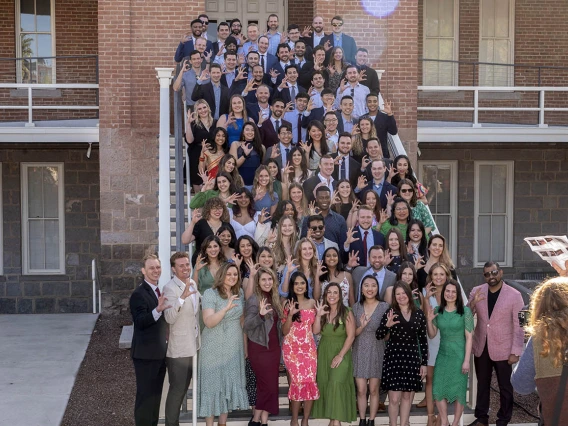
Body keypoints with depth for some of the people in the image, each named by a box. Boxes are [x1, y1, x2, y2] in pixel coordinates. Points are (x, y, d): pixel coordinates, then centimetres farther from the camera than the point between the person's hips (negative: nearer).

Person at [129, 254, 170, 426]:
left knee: (156, 394, 17)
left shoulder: (159, 291, 12)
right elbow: (140, 322, -27)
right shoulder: (139, 294, -15)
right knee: (145, 395, -2)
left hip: (160, 352, 9)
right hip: (145, 353, -9)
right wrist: (158, 310, -39)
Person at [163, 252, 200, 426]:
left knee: (183, 387, 19)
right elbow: (169, 318, -30)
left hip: (193, 345, 8)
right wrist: (182, 297, -41)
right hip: (178, 348, -8)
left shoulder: (193, 284, 6)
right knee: (177, 389, -1)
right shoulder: (170, 288, -18)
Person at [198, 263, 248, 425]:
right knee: (213, 384, 0)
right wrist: (226, 308, -34)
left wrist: (246, 344, 12)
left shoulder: (239, 293, 7)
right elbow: (209, 322, -21)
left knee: (230, 383, 8)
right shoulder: (210, 294, -12)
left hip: (234, 347, 5)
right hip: (215, 348, -5)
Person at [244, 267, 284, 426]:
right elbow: (246, 326, -20)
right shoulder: (254, 300, -11)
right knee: (268, 386, -6)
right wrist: (260, 314, -35)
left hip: (274, 347, 6)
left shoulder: (275, 299, 9)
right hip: (259, 348, -6)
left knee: (270, 385, 6)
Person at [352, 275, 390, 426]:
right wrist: (361, 326, -15)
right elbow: (353, 333, 3)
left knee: (374, 390, 5)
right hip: (359, 352, 2)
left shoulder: (385, 307, -4)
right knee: (361, 390, 2)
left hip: (376, 351, -2)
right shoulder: (356, 307, 3)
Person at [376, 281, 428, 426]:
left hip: (412, 358, 2)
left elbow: (423, 340, 8)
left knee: (407, 396, 10)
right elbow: (379, 336, -6)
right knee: (394, 398, -4)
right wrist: (387, 325, -25)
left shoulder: (419, 314, 5)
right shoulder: (390, 312, -1)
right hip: (394, 357, -2)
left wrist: (424, 363, 6)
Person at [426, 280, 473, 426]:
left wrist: (466, 360, -12)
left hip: (459, 355, -4)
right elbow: (432, 335, 9)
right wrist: (429, 320, -9)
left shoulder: (465, 311, -8)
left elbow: (469, 337, -8)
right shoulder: (437, 311, 3)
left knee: (458, 390, 4)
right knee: (438, 390, 3)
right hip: (442, 355, 4)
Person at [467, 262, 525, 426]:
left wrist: (516, 351, -12)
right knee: (482, 385, 16)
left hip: (503, 349, -3)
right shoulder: (476, 291, -2)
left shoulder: (514, 295, -11)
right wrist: (472, 304, -21)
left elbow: (519, 325, -9)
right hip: (481, 348, 3)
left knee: (505, 387, 10)